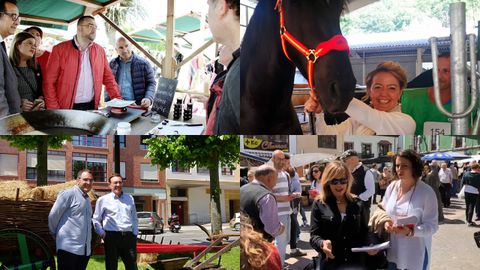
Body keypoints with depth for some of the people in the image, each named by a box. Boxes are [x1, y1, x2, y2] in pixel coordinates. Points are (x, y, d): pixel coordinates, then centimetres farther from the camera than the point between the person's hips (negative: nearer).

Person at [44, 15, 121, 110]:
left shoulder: (100, 51, 9)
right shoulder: (60, 49, -3)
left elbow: (108, 78, 14)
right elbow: (49, 82, -4)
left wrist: (118, 99, -1)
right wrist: (55, 110, -12)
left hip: (91, 107, 3)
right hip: (66, 109, -3)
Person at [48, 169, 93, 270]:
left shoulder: (87, 199, 18)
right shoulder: (68, 194, -7)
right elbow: (53, 216, -6)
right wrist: (56, 234, 6)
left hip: (85, 250, 8)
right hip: (69, 248, -8)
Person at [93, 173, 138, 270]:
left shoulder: (129, 198, 16)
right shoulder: (103, 200, 5)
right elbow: (96, 219, 6)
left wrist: (135, 234, 11)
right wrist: (102, 233, -6)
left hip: (128, 236, 3)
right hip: (112, 236, -3)